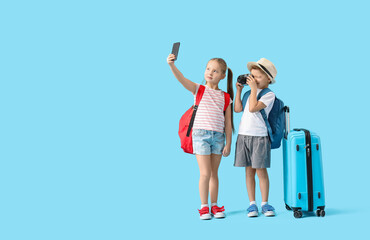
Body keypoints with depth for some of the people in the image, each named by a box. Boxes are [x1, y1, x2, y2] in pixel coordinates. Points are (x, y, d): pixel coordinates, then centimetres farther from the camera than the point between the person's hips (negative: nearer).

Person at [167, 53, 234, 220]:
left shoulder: (225, 97, 8)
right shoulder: (199, 90, 2)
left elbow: (228, 123, 7)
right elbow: (182, 79, -16)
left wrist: (228, 144, 3)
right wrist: (172, 65, -34)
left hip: (218, 136, 3)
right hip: (201, 134, -2)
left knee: (214, 173, 11)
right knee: (205, 173, -6)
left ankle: (214, 206, 21)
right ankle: (204, 207, 6)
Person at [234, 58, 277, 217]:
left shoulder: (269, 94, -4)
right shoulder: (250, 92, 15)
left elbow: (253, 108, -17)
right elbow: (237, 109, 9)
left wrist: (254, 89, -12)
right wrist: (239, 90, 8)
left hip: (259, 136, -5)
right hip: (244, 135, 5)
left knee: (261, 171, -3)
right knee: (249, 171, 6)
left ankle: (265, 204, 8)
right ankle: (252, 204, 11)